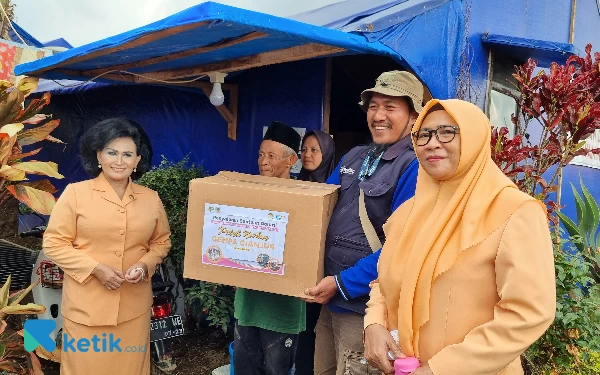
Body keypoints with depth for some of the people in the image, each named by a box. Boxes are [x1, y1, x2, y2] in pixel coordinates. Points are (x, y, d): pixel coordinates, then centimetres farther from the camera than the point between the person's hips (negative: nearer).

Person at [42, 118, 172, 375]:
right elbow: (53, 244, -4)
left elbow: (161, 241, 13)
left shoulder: (151, 199, 4)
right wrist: (96, 269, -15)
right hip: (87, 306, -2)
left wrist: (145, 265, -7)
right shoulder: (75, 193, -5)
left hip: (134, 307, 3)